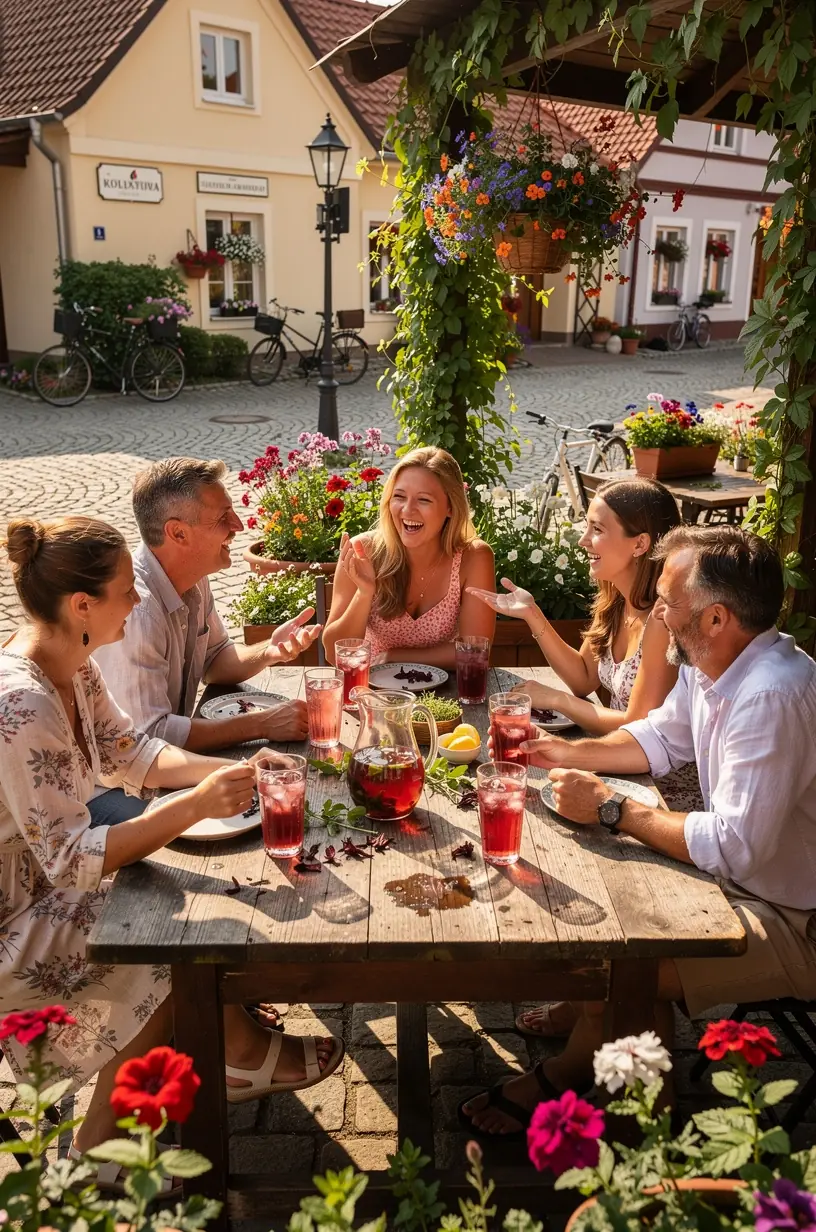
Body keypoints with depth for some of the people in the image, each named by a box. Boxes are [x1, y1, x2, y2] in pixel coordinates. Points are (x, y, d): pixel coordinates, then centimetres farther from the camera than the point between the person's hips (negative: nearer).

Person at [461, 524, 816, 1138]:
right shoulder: (712, 665, -3)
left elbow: (733, 846, -31)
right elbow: (661, 736, 14)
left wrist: (612, 808, -22)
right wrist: (567, 751, 0)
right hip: (745, 878, 9)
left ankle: (567, 1073, 13)